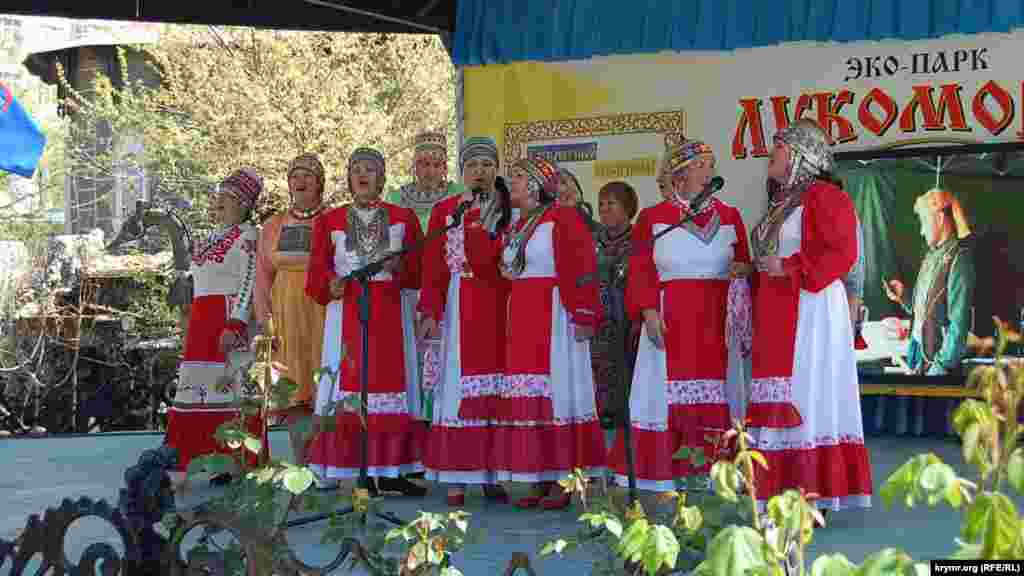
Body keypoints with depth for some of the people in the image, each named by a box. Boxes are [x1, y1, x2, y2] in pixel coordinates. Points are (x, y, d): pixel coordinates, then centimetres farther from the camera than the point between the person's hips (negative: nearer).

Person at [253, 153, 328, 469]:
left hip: (324, 313, -3)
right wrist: (264, 324, 0)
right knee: (293, 393, 3)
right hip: (286, 315, 3)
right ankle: (302, 468, 10)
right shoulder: (273, 226, 11)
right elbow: (262, 277, 10)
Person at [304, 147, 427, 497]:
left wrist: (400, 266, -12)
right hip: (347, 314, 0)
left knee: (391, 383, -3)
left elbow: (420, 272, 8)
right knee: (348, 392, -6)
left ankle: (389, 470, 3)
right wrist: (330, 285, -15)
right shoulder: (329, 222, 11)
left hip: (390, 314, 0)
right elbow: (316, 277, 6)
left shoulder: (403, 218, 11)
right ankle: (356, 473, -3)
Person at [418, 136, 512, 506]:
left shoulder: (510, 212, 10)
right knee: (460, 388, -4)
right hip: (461, 306, -1)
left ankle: (493, 474, 6)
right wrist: (431, 312, -6)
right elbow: (433, 266, 2)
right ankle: (456, 480, -2)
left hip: (501, 308, 1)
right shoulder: (445, 211, 8)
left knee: (497, 391, 0)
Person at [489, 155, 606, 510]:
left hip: (554, 318, -8)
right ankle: (538, 479, 11)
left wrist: (582, 316, -21)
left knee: (556, 393, -6)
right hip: (521, 320, 8)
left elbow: (582, 268, -16)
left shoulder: (562, 218, -9)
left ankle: (562, 481, -1)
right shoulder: (515, 228, 17)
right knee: (527, 398, 6)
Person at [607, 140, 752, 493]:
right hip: (670, 320, -2)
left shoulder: (729, 216, 12)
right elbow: (640, 271, 0)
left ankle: (706, 471, 5)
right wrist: (648, 311, -13)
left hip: (717, 321, 3)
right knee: (667, 394, -4)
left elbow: (743, 262, 17)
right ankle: (661, 480, 0)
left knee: (715, 395, 0)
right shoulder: (652, 218, 5)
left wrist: (744, 268, -6)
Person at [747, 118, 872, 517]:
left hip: (809, 314, -9)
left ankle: (814, 495, -5)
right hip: (775, 318, 9)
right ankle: (785, 494, 12)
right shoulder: (781, 202, 20)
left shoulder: (824, 197, -8)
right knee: (780, 404, 8)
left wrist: (787, 268, -17)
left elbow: (842, 253, -17)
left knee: (808, 396, -8)